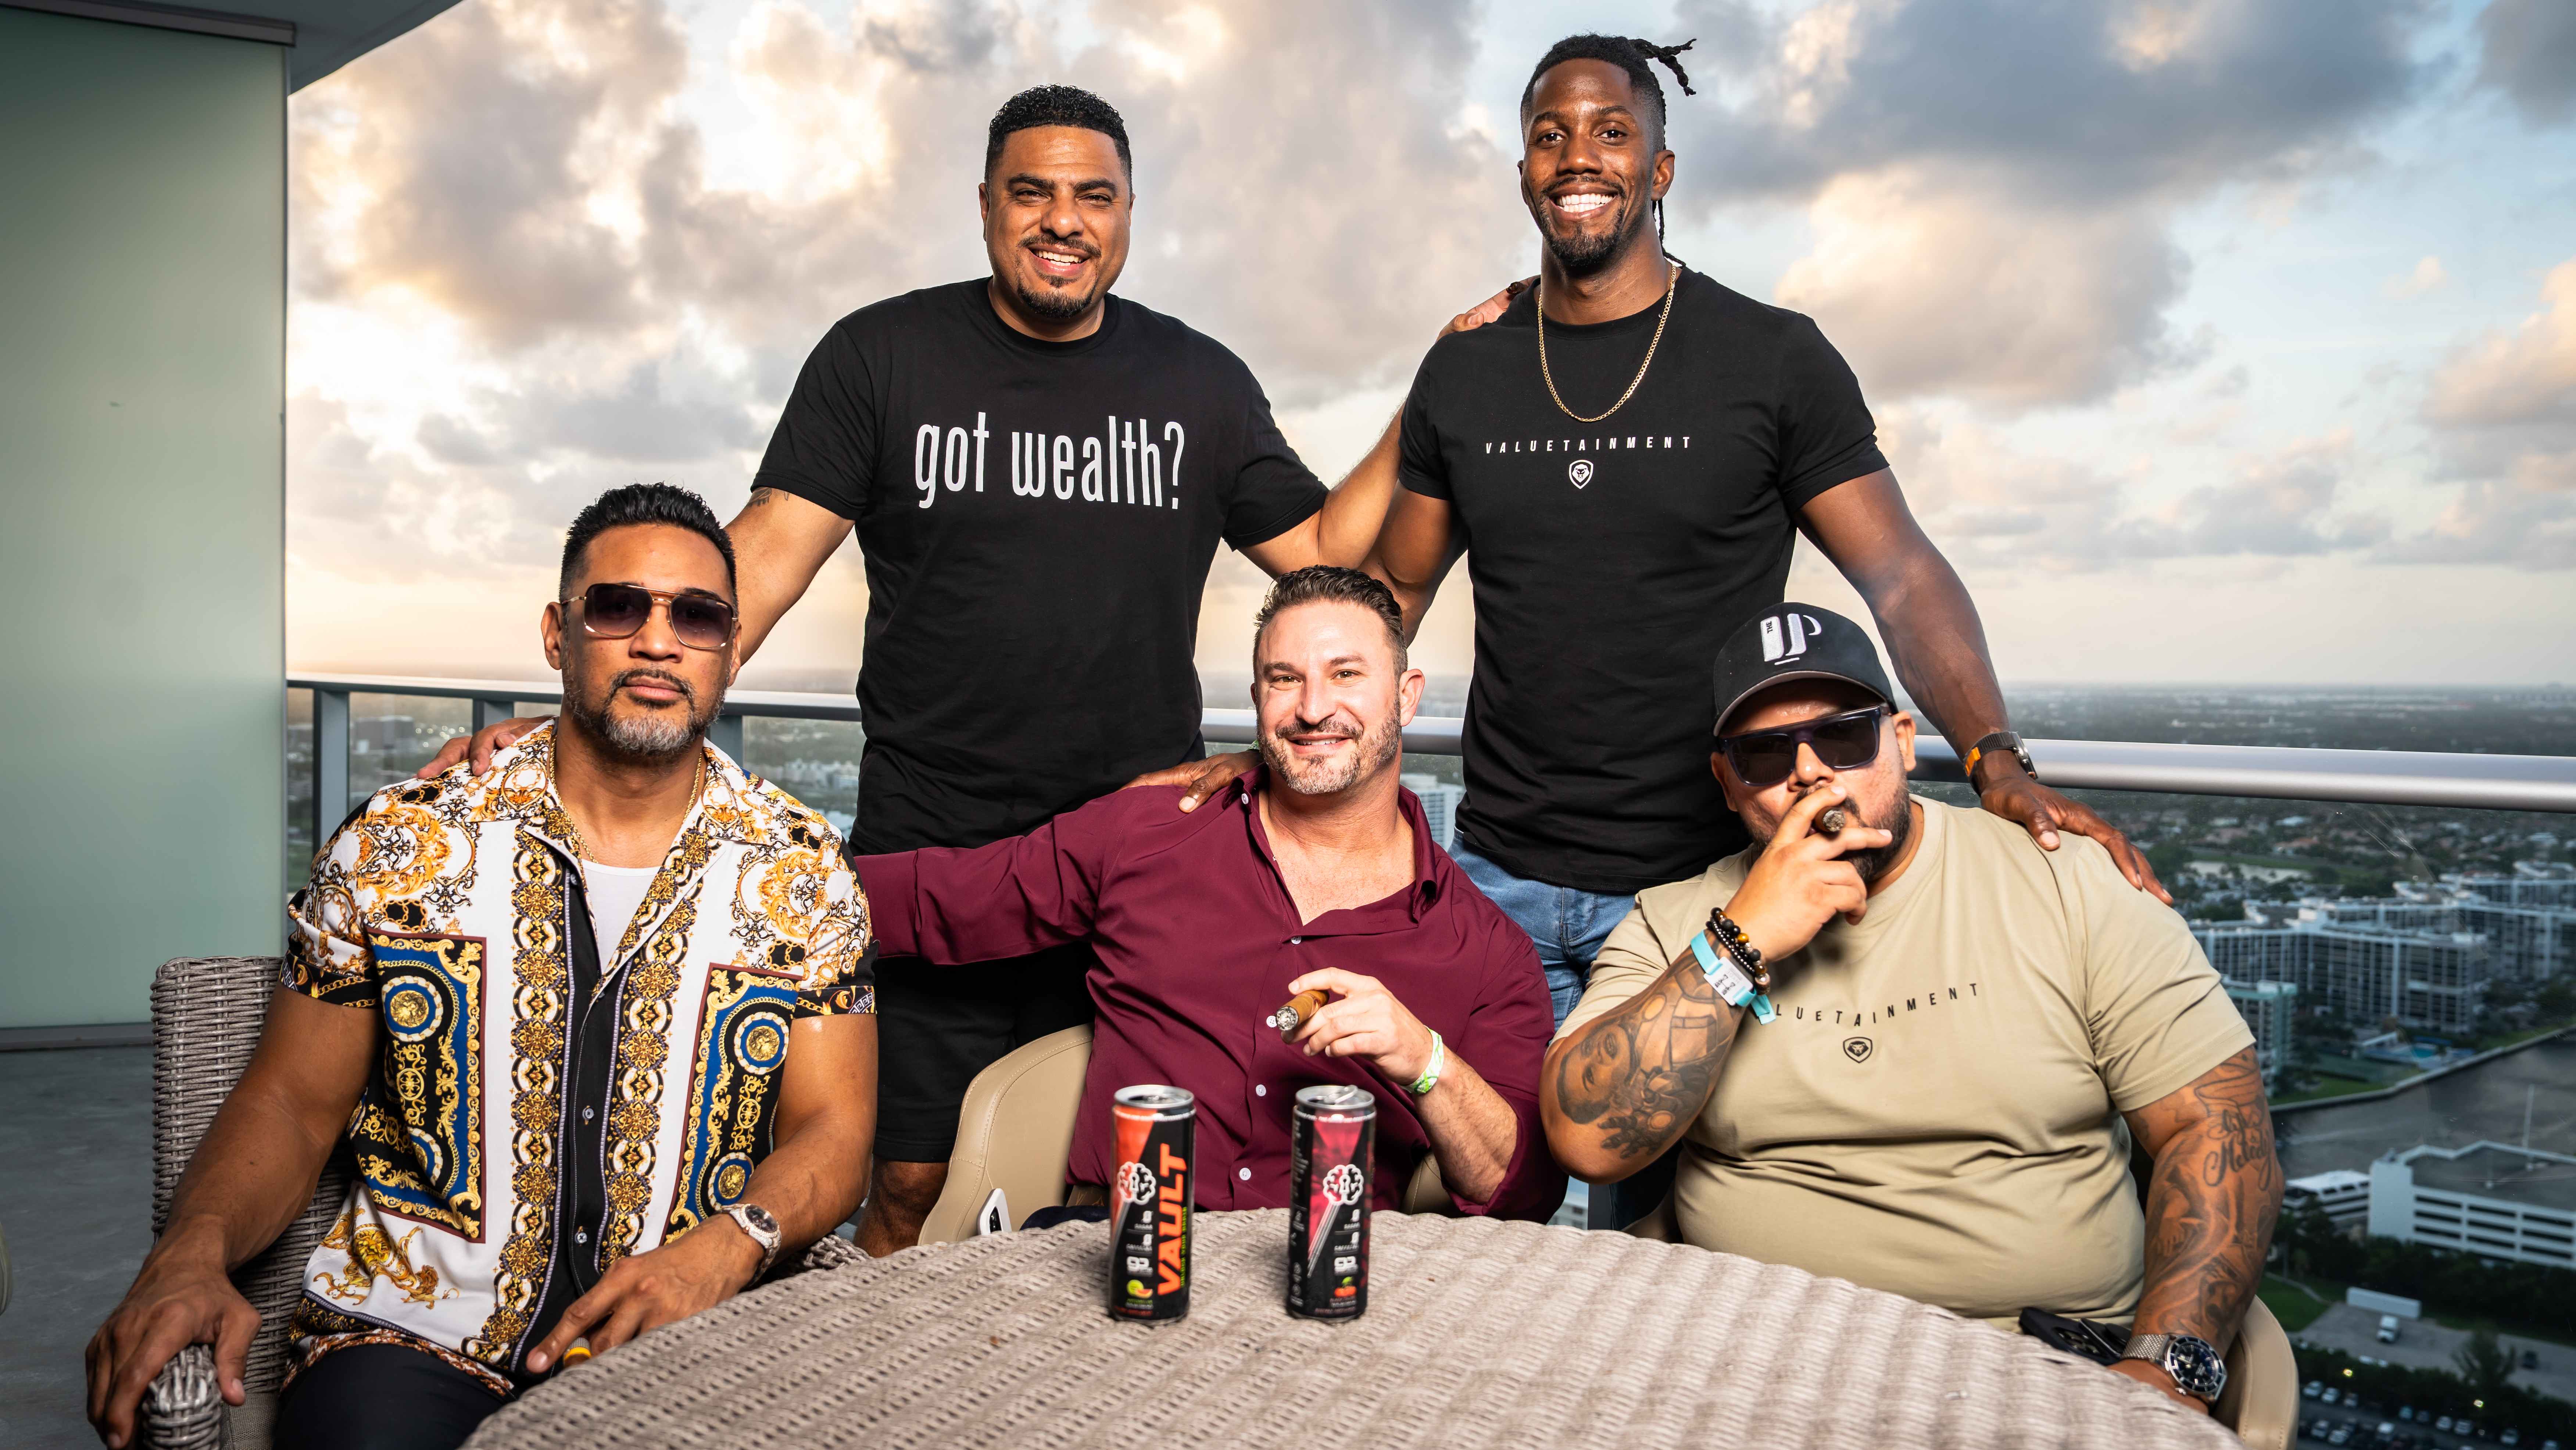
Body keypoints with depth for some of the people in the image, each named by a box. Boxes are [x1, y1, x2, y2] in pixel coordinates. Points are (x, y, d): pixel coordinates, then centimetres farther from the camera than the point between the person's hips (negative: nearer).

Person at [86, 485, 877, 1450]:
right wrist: (191, 1253, -15)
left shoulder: (802, 872, 2)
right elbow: (291, 1101, 5)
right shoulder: (396, 847, 2)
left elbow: (831, 1128, 0)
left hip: (687, 1348, 2)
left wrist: (727, 1246, -20)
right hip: (413, 1337, -1)